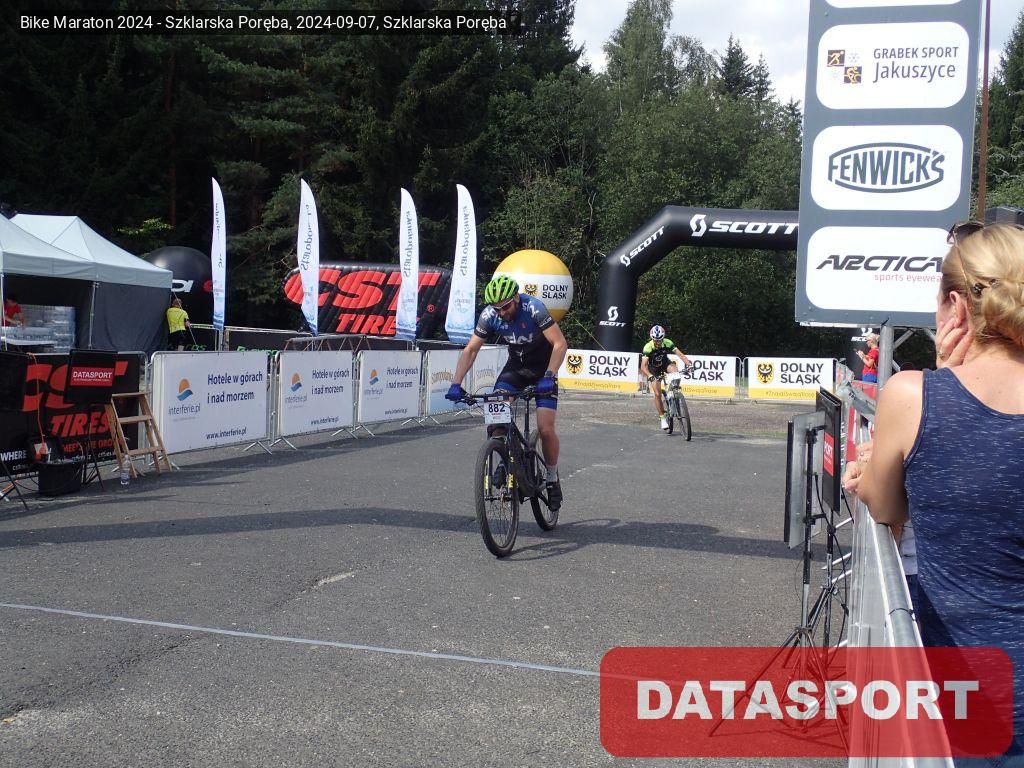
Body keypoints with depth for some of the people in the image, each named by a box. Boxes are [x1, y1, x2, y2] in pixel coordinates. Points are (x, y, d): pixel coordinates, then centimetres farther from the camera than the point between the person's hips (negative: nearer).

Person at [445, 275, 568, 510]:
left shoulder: (534, 308, -29)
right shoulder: (489, 315, -17)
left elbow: (560, 344, -29)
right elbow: (470, 350, -12)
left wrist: (549, 376, -41)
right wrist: (456, 384, -24)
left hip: (543, 369, -4)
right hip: (516, 365, 4)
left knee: (545, 429, -14)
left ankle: (552, 478, 9)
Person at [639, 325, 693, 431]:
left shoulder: (668, 343, -26)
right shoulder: (648, 347, -32)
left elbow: (679, 353, -31)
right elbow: (643, 366, -39)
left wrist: (688, 363, -49)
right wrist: (650, 376, -56)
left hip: (665, 363, 2)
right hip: (654, 369, -2)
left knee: (675, 371, -32)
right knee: (657, 394, -12)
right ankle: (663, 418, 4)